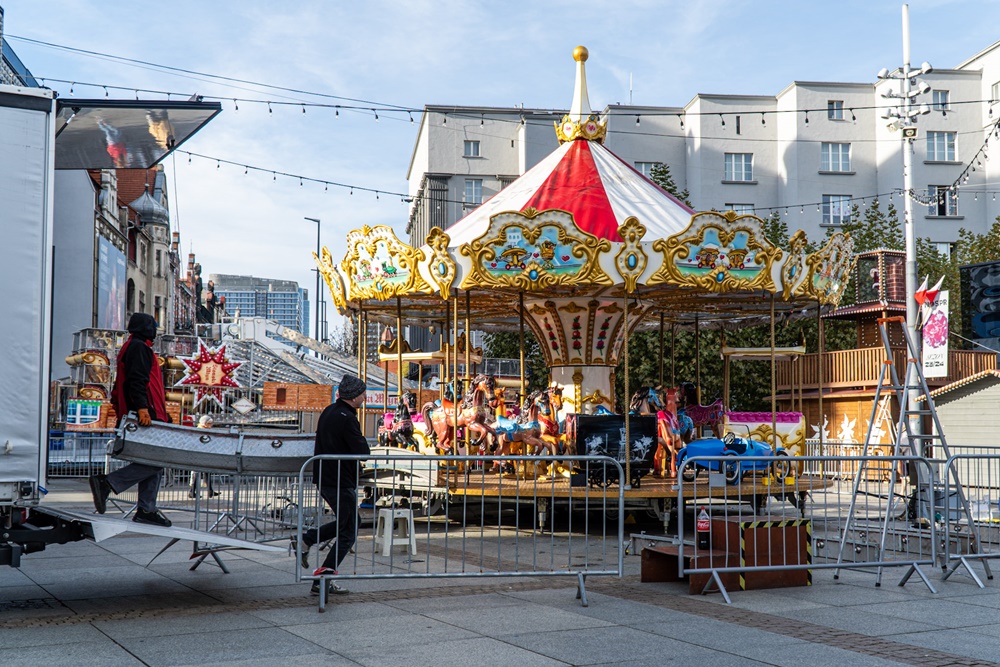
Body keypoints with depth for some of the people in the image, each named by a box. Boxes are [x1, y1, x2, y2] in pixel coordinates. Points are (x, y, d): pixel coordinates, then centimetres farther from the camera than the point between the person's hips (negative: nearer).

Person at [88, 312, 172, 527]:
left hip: (145, 415, 11)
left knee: (153, 462, 8)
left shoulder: (132, 347, 26)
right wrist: (142, 407, -28)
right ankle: (107, 483, -18)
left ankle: (146, 510, 5)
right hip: (146, 415, -11)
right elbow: (137, 380, -18)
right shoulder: (139, 348, -5)